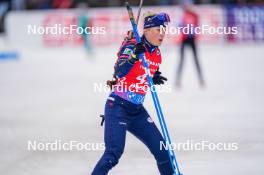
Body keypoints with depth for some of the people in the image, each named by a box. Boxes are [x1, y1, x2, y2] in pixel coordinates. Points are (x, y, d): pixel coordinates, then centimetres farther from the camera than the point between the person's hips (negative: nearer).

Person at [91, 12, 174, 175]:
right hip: (118, 107, -7)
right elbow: (119, 72, -30)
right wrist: (134, 56, -45)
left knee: (161, 149, 5)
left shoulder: (157, 53, 8)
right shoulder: (132, 46, -13)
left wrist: (155, 78, 4)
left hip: (137, 111, 7)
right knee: (114, 153, -17)